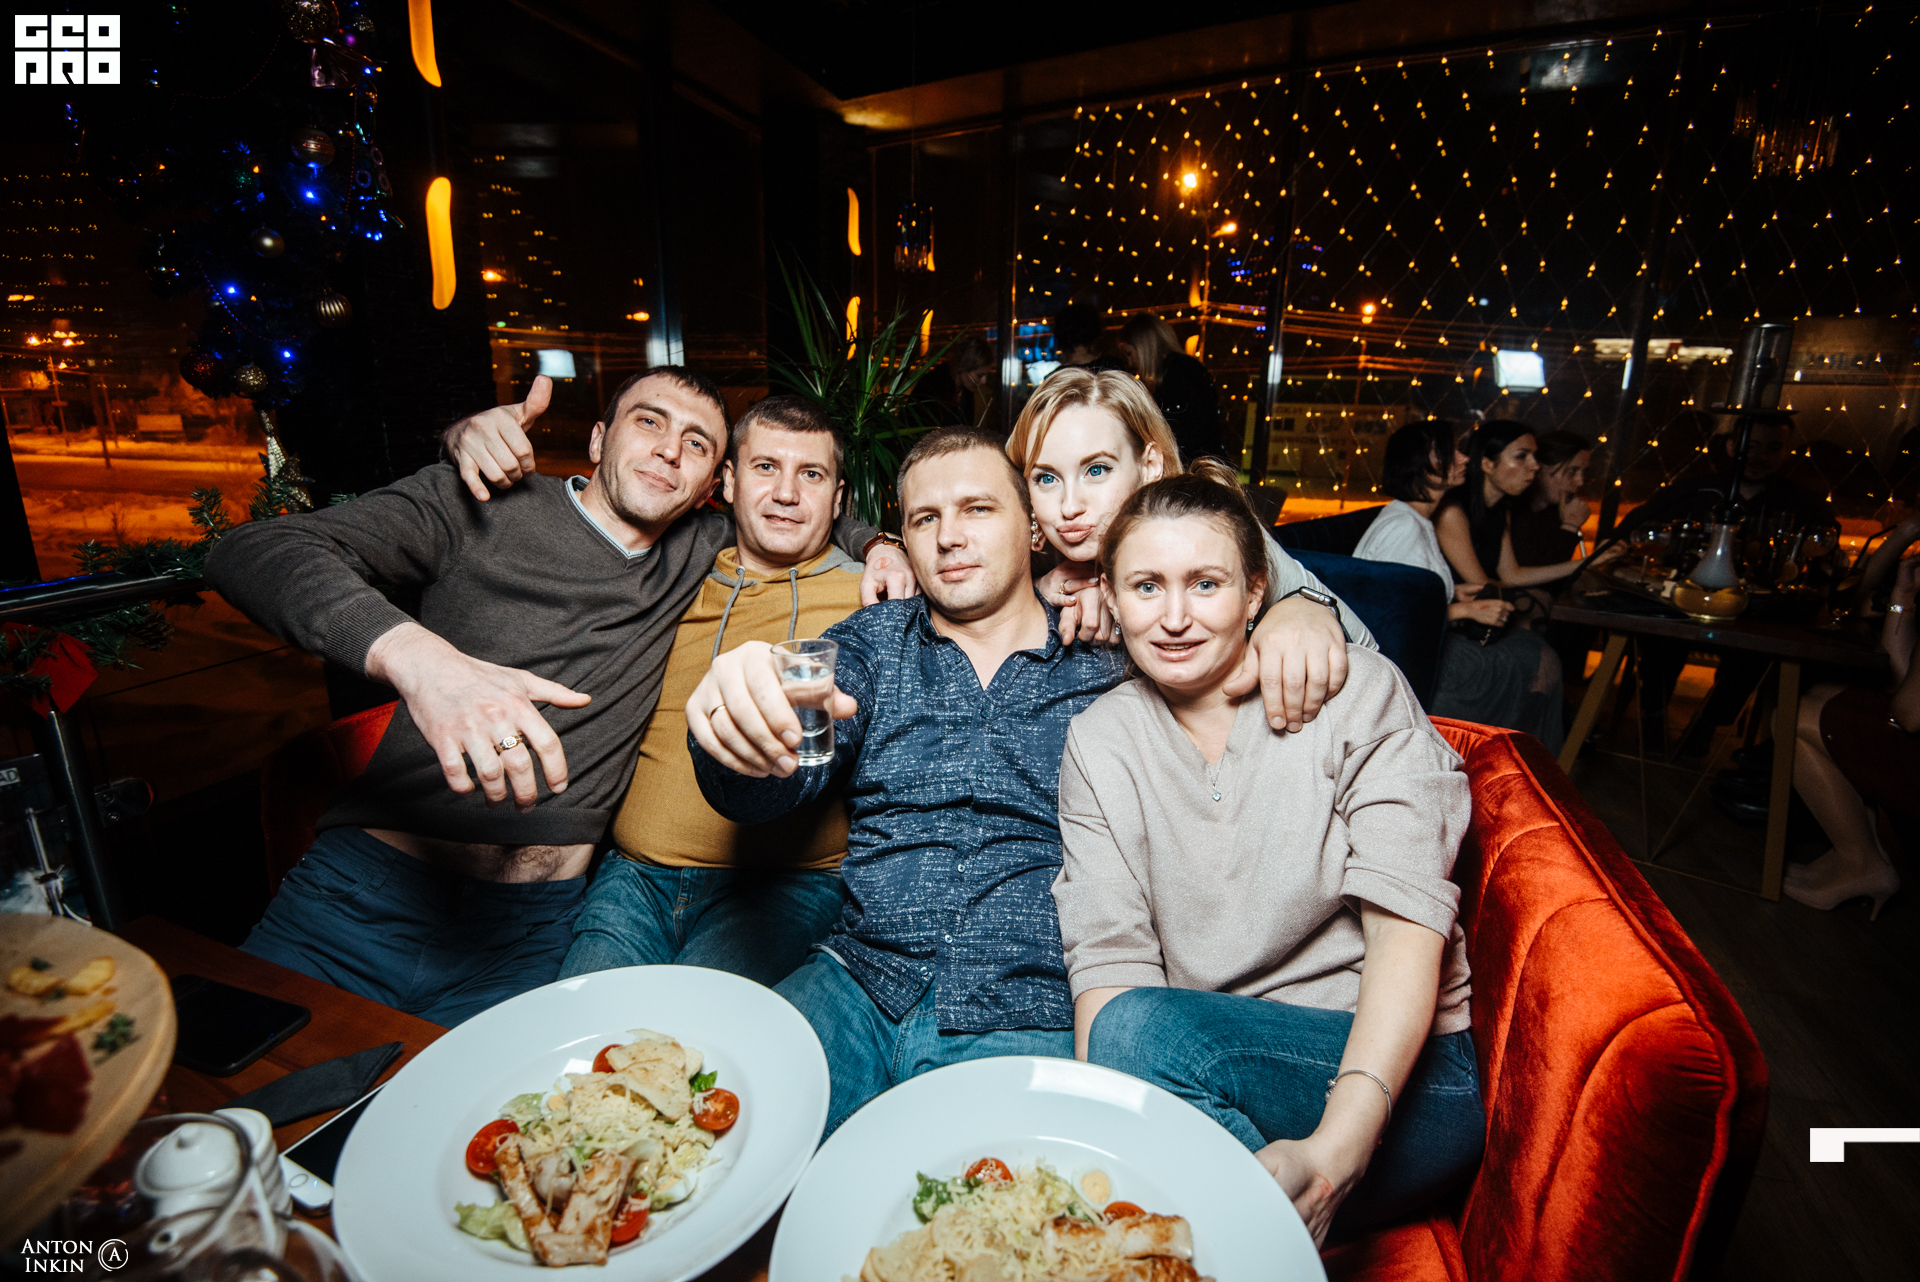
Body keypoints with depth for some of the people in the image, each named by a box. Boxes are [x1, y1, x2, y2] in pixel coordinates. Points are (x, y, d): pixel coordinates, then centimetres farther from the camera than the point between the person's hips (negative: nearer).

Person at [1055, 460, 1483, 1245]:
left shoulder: (1357, 693, -5)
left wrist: (1337, 1144, -28)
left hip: (1404, 1071, -2)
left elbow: (1407, 921, -15)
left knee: (1142, 1029, -28)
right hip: (1211, 1072, 3)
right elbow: (1108, 955, -6)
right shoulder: (1098, 743, 2)